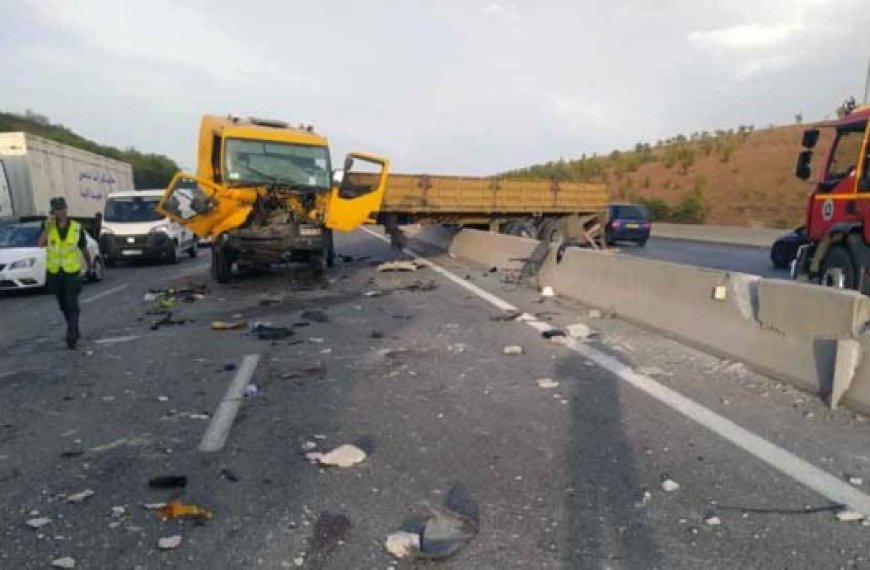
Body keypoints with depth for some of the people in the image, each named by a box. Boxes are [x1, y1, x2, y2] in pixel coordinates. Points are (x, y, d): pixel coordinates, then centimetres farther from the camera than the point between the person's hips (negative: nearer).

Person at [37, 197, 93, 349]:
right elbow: (40, 244, -16)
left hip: (72, 272, -3)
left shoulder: (76, 227, -5)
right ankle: (74, 330, 31)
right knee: (64, 306, 15)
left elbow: (84, 249, 7)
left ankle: (72, 336, -7)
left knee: (72, 305, -8)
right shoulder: (47, 226, -1)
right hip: (54, 273, 3)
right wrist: (47, 227, -22)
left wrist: (90, 265, 16)